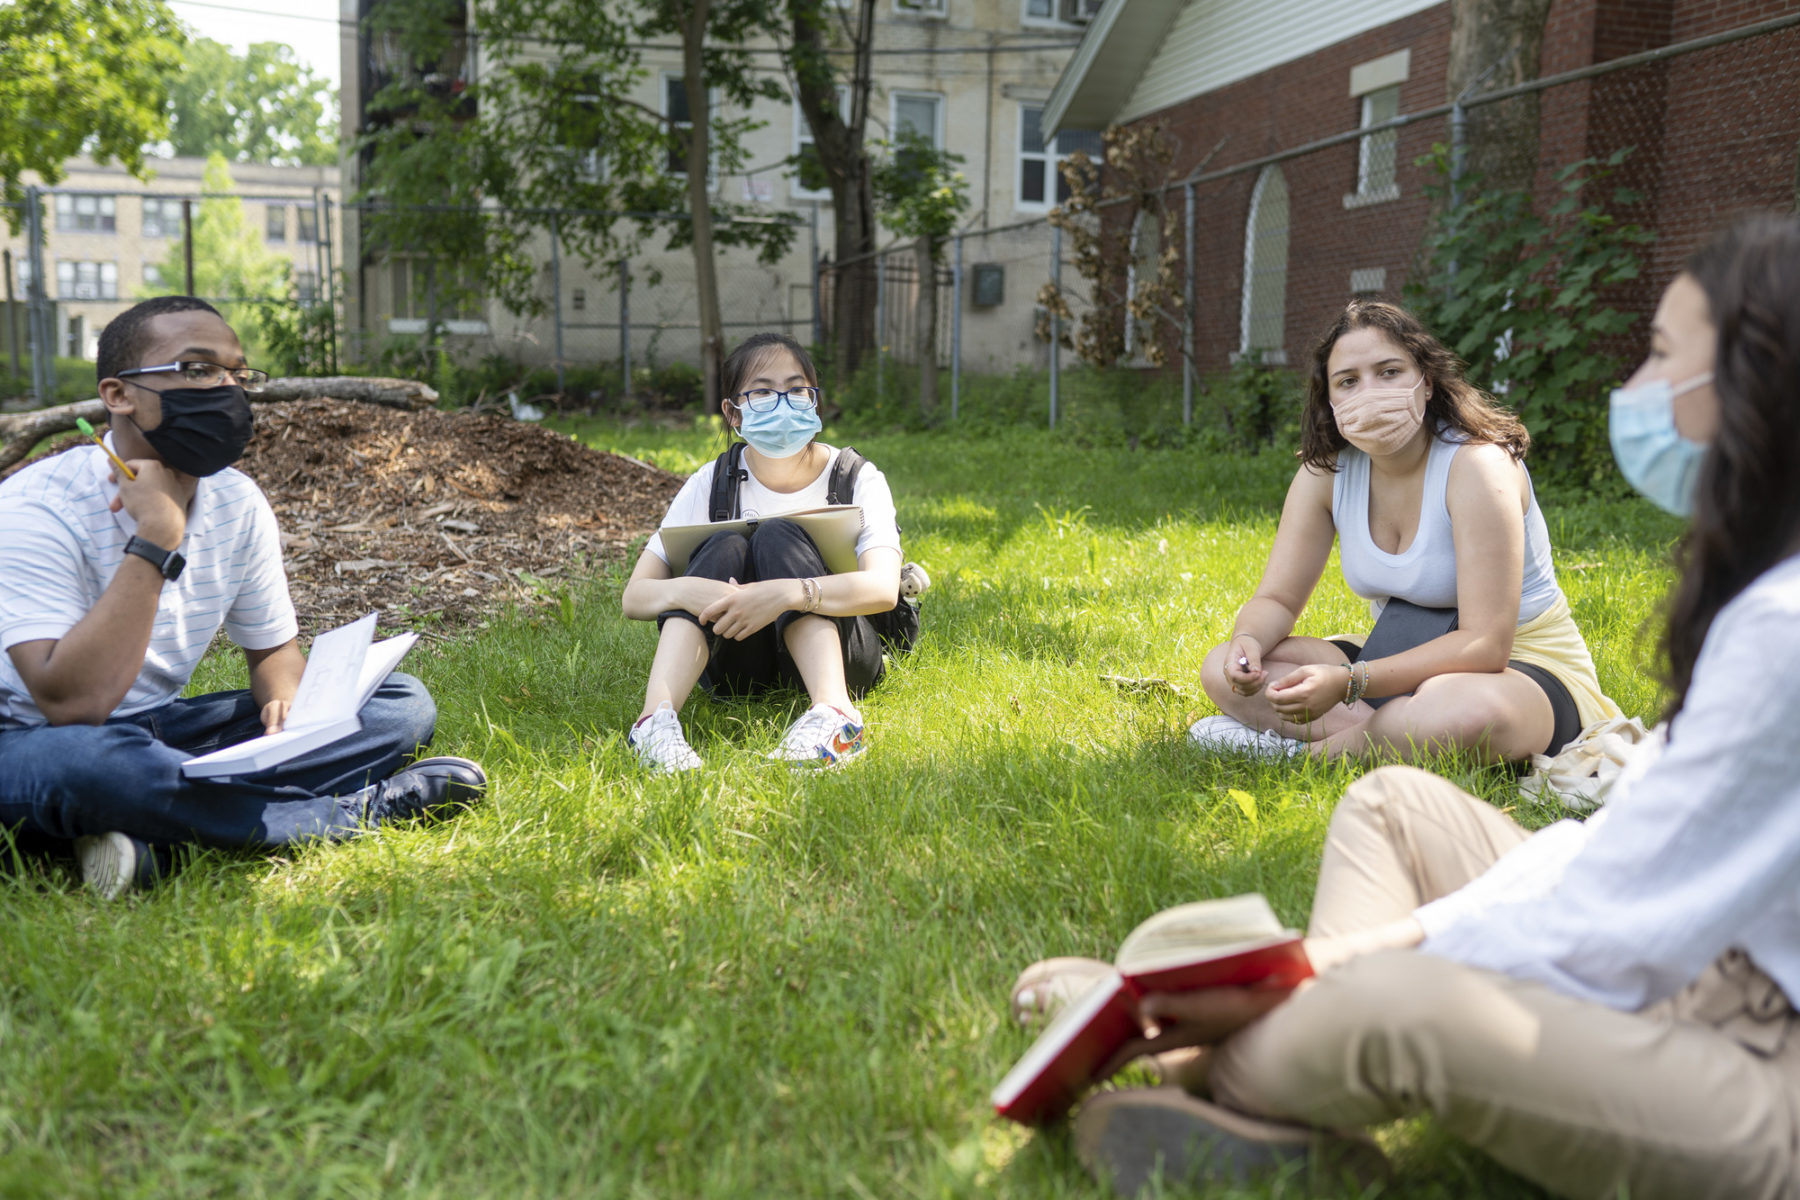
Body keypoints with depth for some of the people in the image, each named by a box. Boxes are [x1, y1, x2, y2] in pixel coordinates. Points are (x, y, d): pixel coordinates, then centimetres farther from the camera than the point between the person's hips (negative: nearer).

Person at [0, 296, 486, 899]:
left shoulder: (239, 503, -1)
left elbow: (274, 648, 11)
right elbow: (73, 704, -31)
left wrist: (288, 700, -14)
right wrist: (156, 540, -30)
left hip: (160, 733, 7)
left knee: (403, 702, -6)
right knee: (78, 760, -44)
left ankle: (157, 839, -23)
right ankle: (353, 812, -25)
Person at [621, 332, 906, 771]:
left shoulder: (858, 479, -7)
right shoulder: (711, 484, -2)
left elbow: (884, 588, -25)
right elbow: (634, 596, -9)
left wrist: (788, 593, -43)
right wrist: (682, 590, -34)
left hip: (838, 654, -1)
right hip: (740, 665, 2)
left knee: (777, 536, -25)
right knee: (725, 548, -25)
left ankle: (833, 711, -45)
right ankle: (656, 717, -43)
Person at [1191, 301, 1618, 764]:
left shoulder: (1476, 465, -22)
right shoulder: (1325, 471, -4)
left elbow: (1485, 644, -28)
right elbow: (1277, 598, -1)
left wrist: (1348, 682, -38)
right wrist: (1248, 640, -27)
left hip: (1520, 668, -5)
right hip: (1405, 663, 6)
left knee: (1465, 711, -43)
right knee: (1224, 669, -11)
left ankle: (1302, 752, -19)